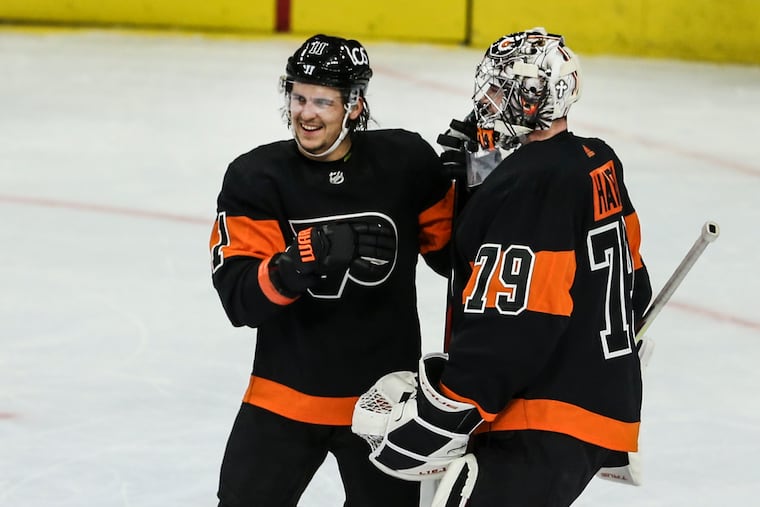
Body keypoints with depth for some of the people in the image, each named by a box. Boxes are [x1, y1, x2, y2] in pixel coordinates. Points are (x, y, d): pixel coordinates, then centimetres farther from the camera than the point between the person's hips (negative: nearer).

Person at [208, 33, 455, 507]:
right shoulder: (254, 177, -11)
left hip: (384, 398, 1)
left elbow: (454, 252, 5)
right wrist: (310, 254, -34)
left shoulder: (405, 160, -8)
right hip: (285, 396, -1)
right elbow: (238, 299, -21)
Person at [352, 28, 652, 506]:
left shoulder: (527, 187, -18)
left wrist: (436, 418, -21)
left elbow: (505, 327, -24)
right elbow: (630, 283, 23)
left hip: (544, 429, -10)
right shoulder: (600, 166, 12)